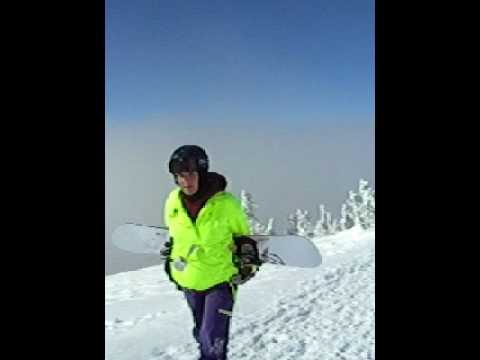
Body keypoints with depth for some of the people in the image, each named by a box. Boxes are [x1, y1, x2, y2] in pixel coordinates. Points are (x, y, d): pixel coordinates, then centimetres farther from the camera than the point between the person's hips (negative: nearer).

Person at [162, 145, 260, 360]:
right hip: (190, 280, 5)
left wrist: (248, 261, -4)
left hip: (221, 280, -4)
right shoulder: (173, 201, -9)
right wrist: (170, 259, 17)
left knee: (213, 339, -10)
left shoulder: (226, 203, -20)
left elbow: (242, 233, -1)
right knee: (201, 333, 22)